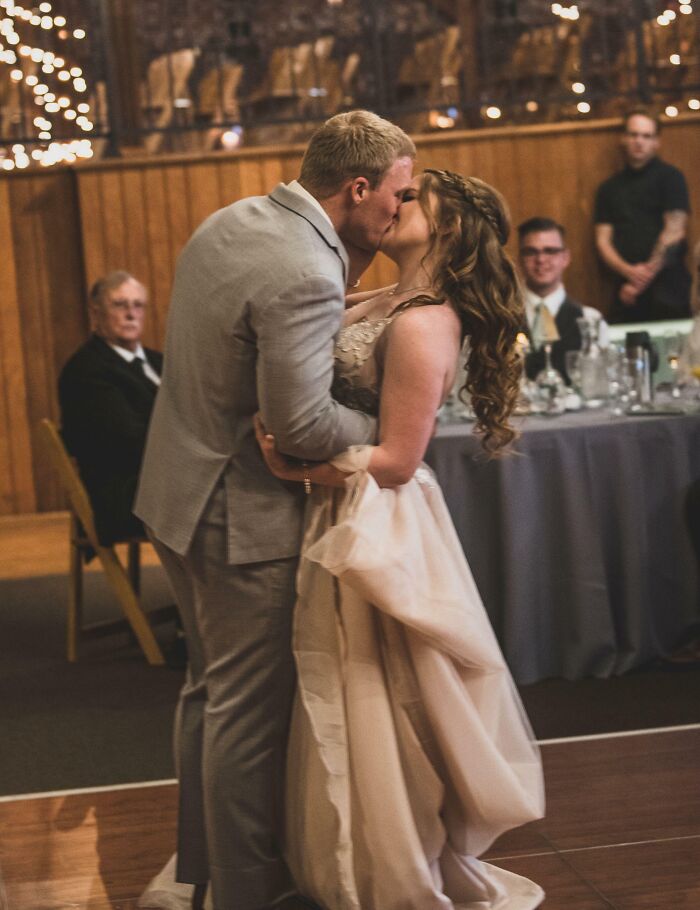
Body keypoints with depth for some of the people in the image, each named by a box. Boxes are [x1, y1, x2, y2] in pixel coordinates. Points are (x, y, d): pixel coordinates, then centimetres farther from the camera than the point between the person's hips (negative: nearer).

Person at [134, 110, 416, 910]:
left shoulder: (230, 220, 3)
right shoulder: (306, 276, -26)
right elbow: (300, 425, -28)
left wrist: (353, 262, 4)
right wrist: (380, 427, -9)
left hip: (181, 490, 10)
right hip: (241, 516, -10)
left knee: (210, 686, 22)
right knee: (249, 708, 3)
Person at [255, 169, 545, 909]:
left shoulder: (421, 326, -20)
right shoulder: (385, 303, 7)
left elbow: (397, 459, -21)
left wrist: (293, 469, -24)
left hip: (376, 529, -9)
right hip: (343, 519, 9)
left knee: (380, 711, 4)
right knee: (357, 711, 19)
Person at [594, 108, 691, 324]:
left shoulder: (669, 177, 3)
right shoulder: (609, 188, 14)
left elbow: (674, 231, -6)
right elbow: (603, 241, 8)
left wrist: (645, 276, -9)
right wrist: (630, 272, -11)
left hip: (667, 285, -3)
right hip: (627, 289, 4)